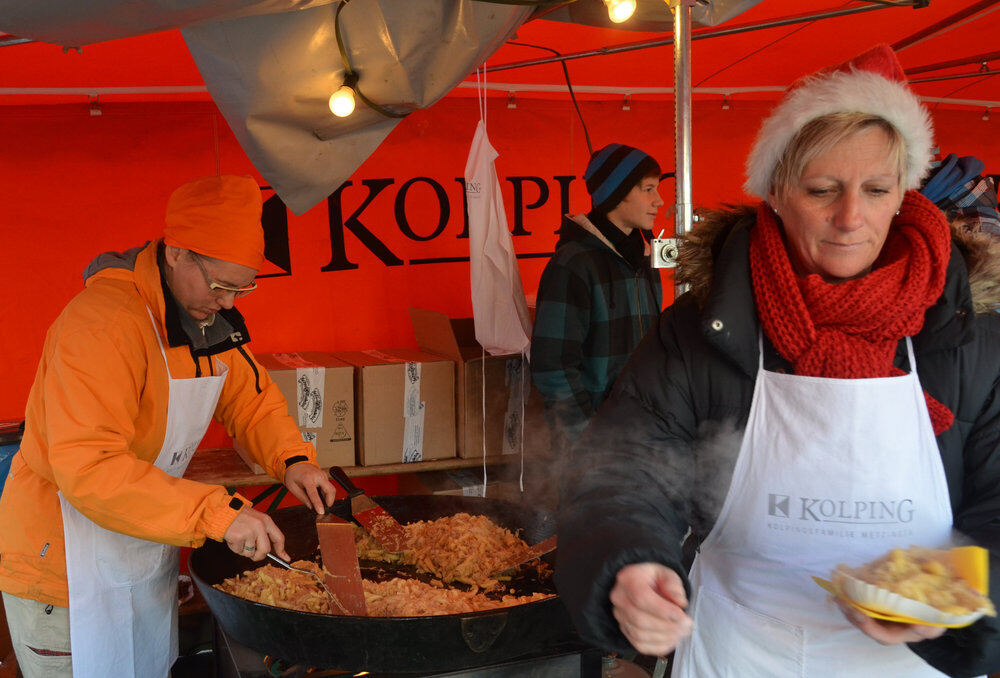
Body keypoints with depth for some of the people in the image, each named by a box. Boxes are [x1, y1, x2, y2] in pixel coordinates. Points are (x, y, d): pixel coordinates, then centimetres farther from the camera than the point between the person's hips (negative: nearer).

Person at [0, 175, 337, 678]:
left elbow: (249, 396, 13)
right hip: (66, 565, -8)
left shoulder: (206, 314, 0)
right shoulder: (103, 324, -28)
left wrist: (292, 459, -7)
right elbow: (89, 468, -35)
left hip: (147, 555, 8)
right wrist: (216, 513, -38)